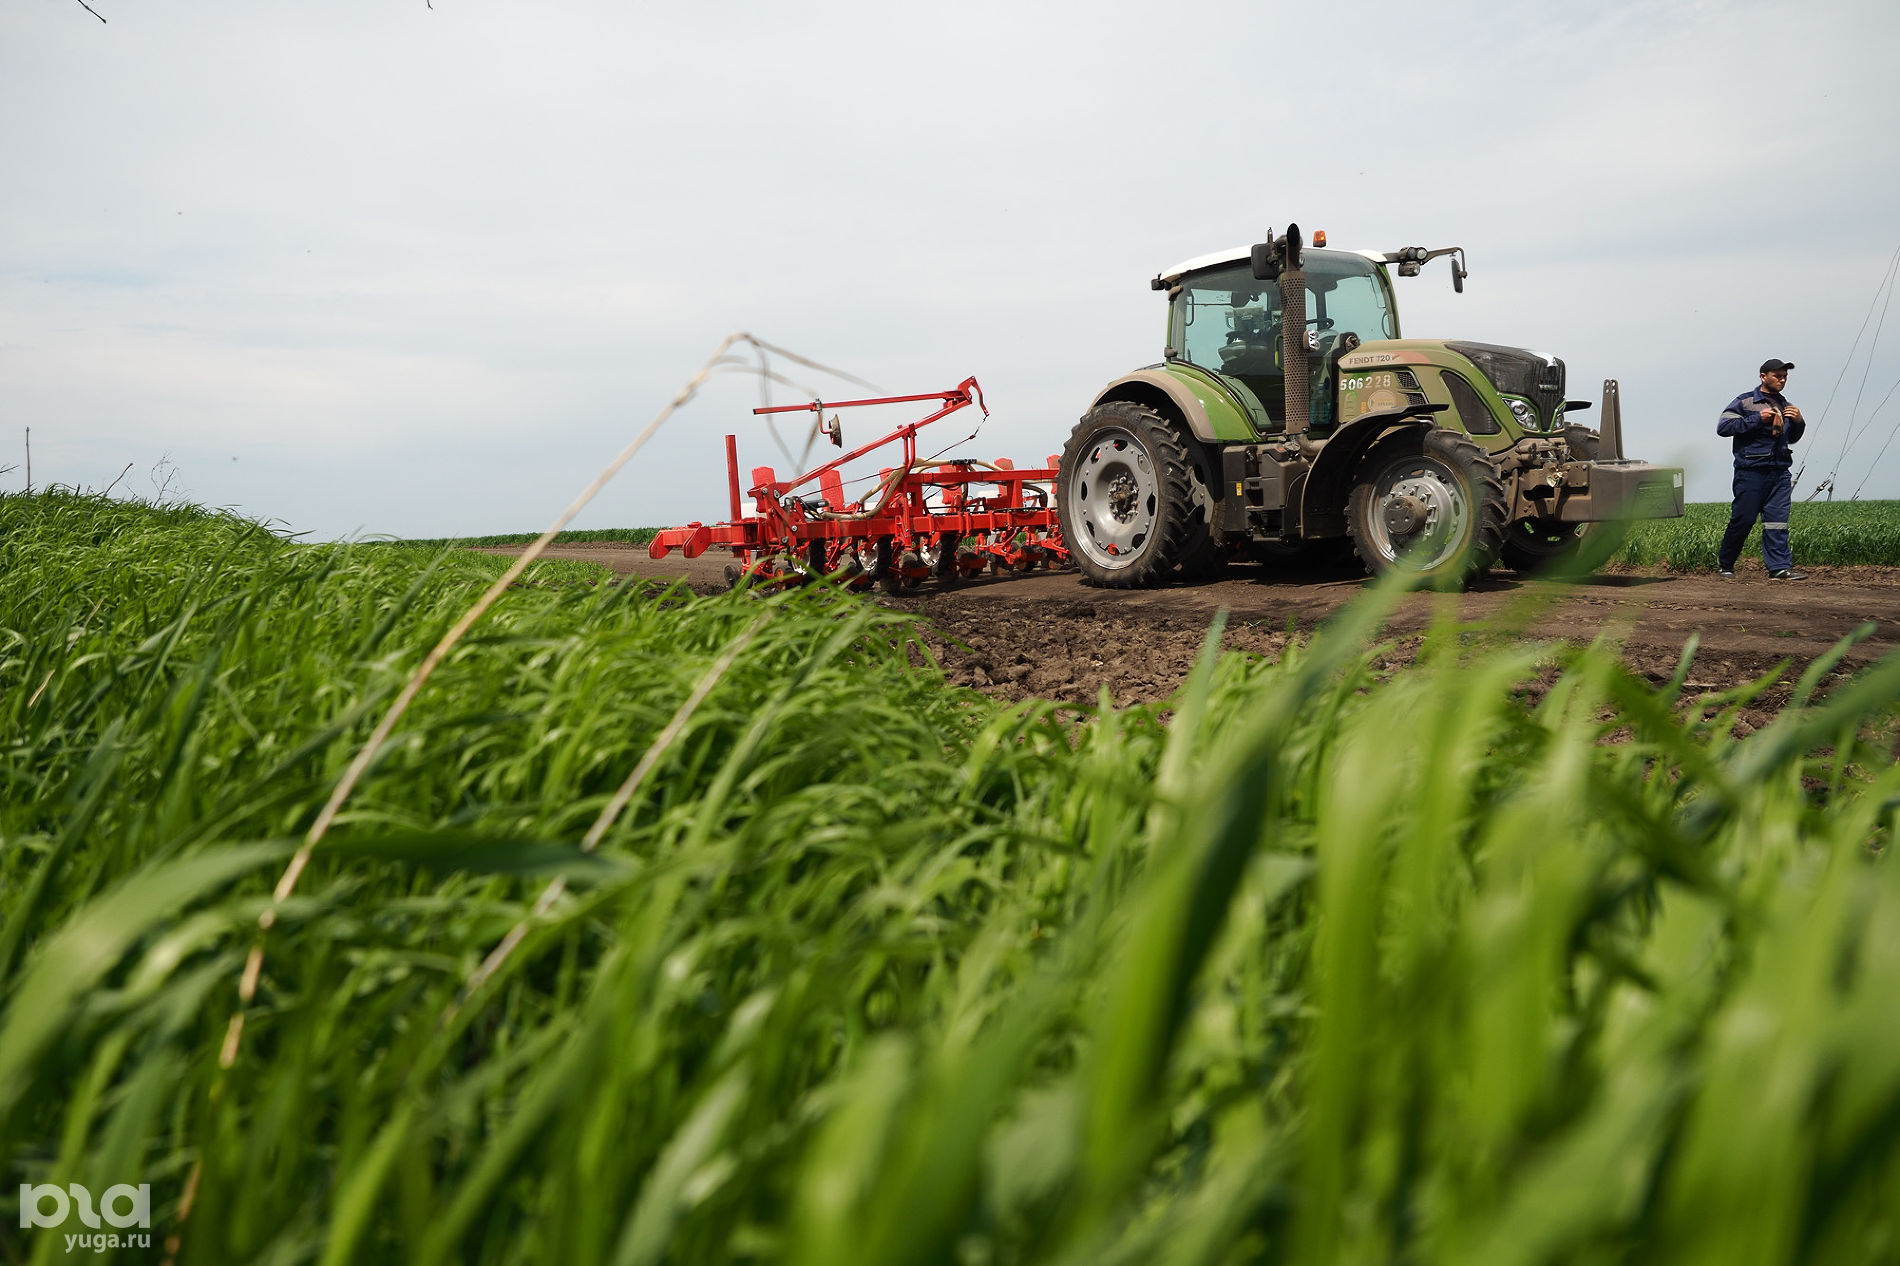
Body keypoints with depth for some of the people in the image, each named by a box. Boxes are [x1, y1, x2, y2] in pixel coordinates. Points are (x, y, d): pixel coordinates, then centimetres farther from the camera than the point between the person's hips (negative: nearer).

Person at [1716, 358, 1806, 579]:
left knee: (1777, 519, -2)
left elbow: (1792, 438, 29)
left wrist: (1798, 422, 7)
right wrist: (1757, 419, -14)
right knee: (1743, 519, -3)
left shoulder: (1785, 405, 19)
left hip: (1780, 472, 5)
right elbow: (1722, 427, -10)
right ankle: (1724, 564, 11)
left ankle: (1780, 567, -5)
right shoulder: (1745, 401, 1)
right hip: (1751, 471, -5)